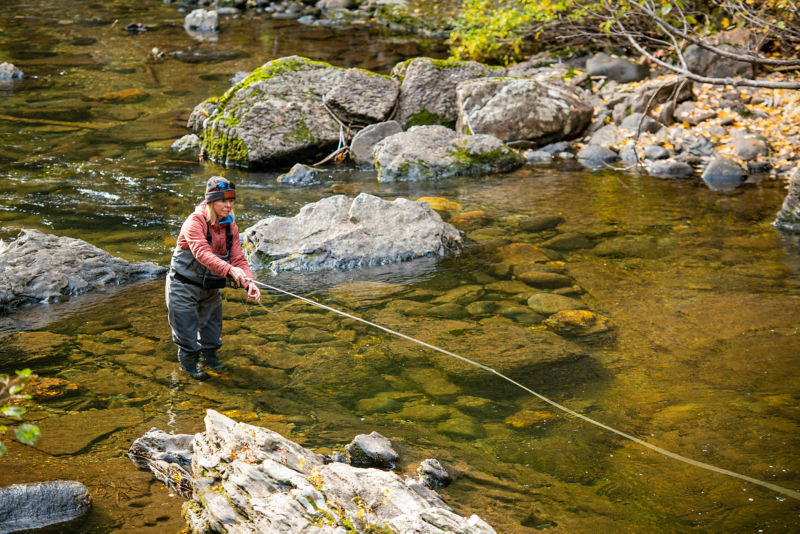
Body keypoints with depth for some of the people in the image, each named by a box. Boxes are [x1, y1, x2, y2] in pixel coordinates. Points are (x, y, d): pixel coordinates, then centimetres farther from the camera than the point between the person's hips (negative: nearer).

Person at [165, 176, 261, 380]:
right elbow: (203, 254, -43)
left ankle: (209, 356, 44)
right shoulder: (195, 222, -28)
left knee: (212, 324, 19)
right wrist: (230, 270, -56)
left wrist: (249, 282, -28)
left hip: (211, 286, 6)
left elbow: (238, 258, -10)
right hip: (184, 285, -6)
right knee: (186, 325, 4)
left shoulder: (230, 226, -6)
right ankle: (189, 362, 27)